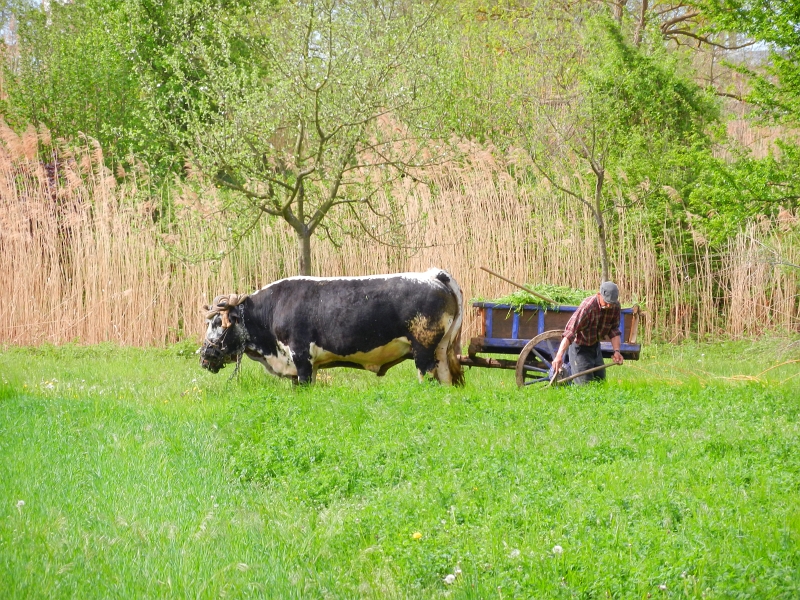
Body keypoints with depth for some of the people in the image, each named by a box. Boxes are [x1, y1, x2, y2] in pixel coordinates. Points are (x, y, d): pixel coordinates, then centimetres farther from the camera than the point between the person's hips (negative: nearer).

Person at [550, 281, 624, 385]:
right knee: (585, 385, -11)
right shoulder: (587, 307, -33)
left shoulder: (615, 306, -13)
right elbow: (569, 332, -41)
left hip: (595, 345, 7)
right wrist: (559, 356, -52)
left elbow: (614, 330, -1)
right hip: (580, 347, -7)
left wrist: (616, 351, -16)